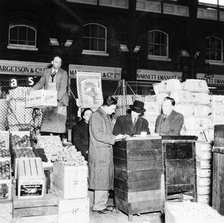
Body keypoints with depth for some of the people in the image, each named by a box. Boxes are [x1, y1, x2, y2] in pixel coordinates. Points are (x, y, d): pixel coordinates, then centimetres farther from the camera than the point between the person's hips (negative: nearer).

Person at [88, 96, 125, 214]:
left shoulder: (106, 116, 17)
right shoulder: (96, 116, -12)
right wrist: (114, 138, -18)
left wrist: (117, 137, 10)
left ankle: (102, 204, 19)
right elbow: (97, 135, -19)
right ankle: (98, 206, 4)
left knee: (106, 179, 11)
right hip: (99, 153, -9)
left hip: (107, 151, 9)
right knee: (101, 179, -5)